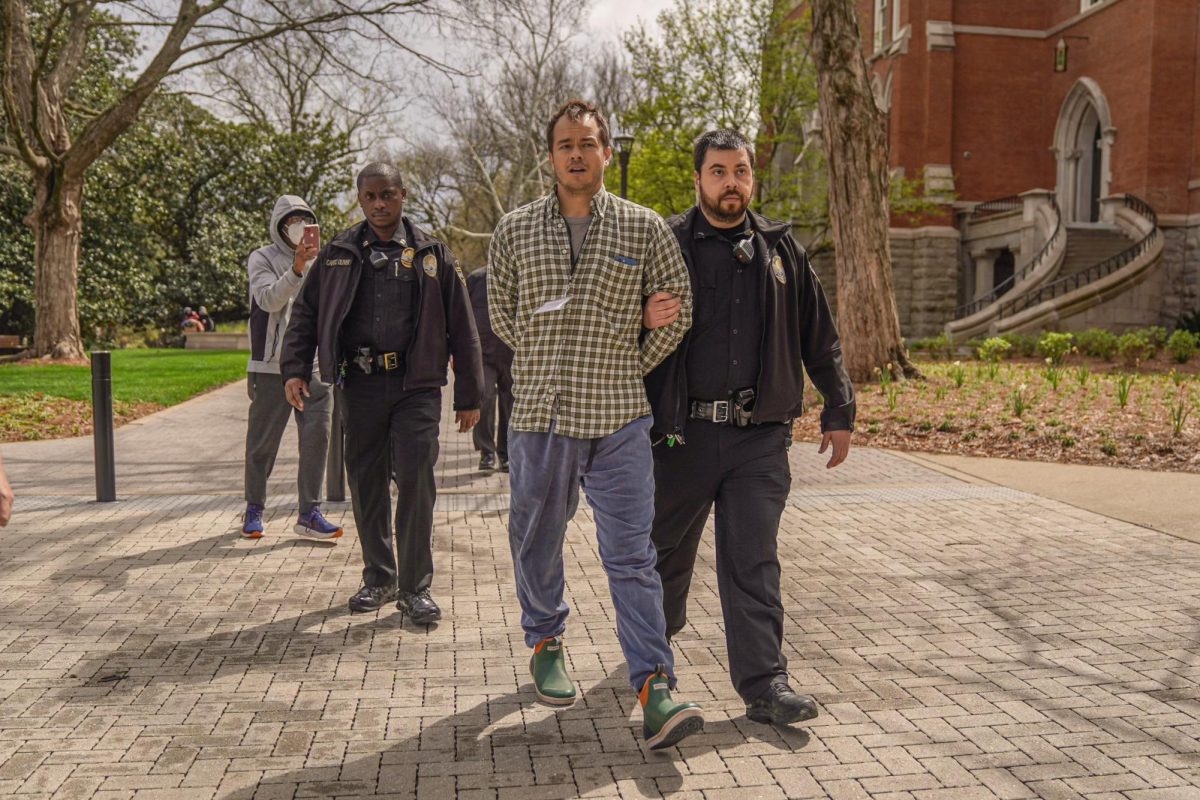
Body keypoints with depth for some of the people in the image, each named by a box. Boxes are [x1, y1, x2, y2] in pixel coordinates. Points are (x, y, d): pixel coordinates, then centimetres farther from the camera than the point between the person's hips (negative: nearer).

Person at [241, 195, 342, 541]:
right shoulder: (263, 259, 1)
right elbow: (269, 299, -16)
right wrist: (296, 269, -27)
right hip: (273, 365, -3)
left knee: (318, 435, -5)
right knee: (263, 440, 5)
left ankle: (309, 512, 2)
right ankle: (253, 509, 20)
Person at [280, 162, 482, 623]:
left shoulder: (432, 254, 4)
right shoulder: (339, 254, 10)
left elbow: (462, 328, 4)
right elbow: (306, 313, 13)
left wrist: (469, 396, 2)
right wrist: (295, 369, -1)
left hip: (416, 385, -2)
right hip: (361, 384, 3)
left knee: (415, 481, -7)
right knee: (365, 482, 8)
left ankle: (416, 588, 4)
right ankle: (379, 579, 24)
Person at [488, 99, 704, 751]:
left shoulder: (644, 227, 2)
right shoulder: (515, 230, 5)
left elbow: (677, 309, 9)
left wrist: (633, 367, 8)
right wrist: (547, 363, 11)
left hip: (618, 420, -2)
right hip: (537, 414, 2)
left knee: (631, 555, -4)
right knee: (536, 540, 15)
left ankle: (655, 691, -3)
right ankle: (545, 642, 38)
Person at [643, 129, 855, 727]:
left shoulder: (780, 249, 10)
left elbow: (818, 339, 16)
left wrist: (839, 413, 15)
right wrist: (644, 318, -20)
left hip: (760, 436, 1)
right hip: (683, 431, -1)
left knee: (753, 560, -1)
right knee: (668, 549, 14)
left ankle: (764, 684, 3)